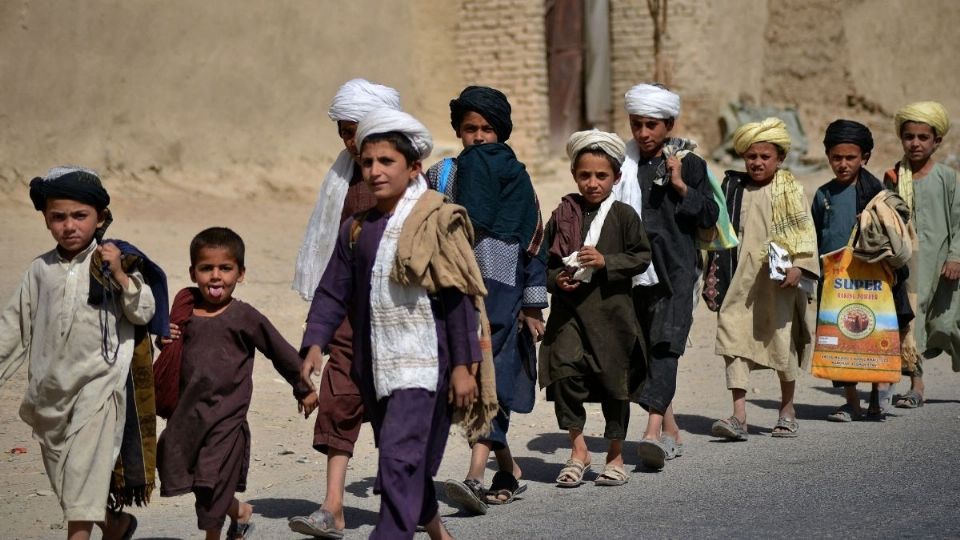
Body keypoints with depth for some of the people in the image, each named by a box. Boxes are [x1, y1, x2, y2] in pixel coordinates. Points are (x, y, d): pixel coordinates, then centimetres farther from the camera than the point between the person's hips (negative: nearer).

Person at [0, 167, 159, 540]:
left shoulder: (114, 262, -3)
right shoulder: (41, 270, 7)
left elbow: (144, 313, -5)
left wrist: (120, 276, -18)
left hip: (97, 386, -5)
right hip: (50, 389, 5)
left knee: (84, 474, -13)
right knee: (64, 479, 13)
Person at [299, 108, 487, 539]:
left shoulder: (435, 222, -7)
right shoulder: (356, 230, 10)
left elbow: (458, 298, -7)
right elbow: (333, 292, 10)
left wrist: (463, 365, -9)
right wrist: (315, 343, -4)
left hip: (422, 362, -6)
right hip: (375, 366, 6)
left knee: (400, 457, -16)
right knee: (408, 463, 16)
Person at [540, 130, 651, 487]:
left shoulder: (623, 216, 0)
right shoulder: (563, 215, 6)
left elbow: (641, 256, -2)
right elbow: (544, 259, 13)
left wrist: (606, 261, -15)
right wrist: (556, 279, -6)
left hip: (611, 309, -1)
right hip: (569, 309, 1)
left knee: (614, 381, 6)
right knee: (565, 371, -15)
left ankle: (615, 456, 21)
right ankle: (578, 449, 0)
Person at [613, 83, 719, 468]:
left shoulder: (689, 164, 3)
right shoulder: (624, 165, 10)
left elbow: (710, 217, -2)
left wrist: (681, 185, -13)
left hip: (675, 270, -4)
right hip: (635, 271, 4)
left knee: (665, 345, -17)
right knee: (644, 349, 8)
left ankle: (654, 431, -29)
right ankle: (671, 432, 20)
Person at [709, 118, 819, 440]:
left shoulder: (789, 190, -1)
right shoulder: (734, 188, 11)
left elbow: (805, 231, -7)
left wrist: (799, 266, -20)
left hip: (777, 278, -3)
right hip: (741, 279, 3)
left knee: (783, 341, 8)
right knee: (733, 337, -10)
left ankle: (787, 409, 27)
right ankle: (738, 417, -13)